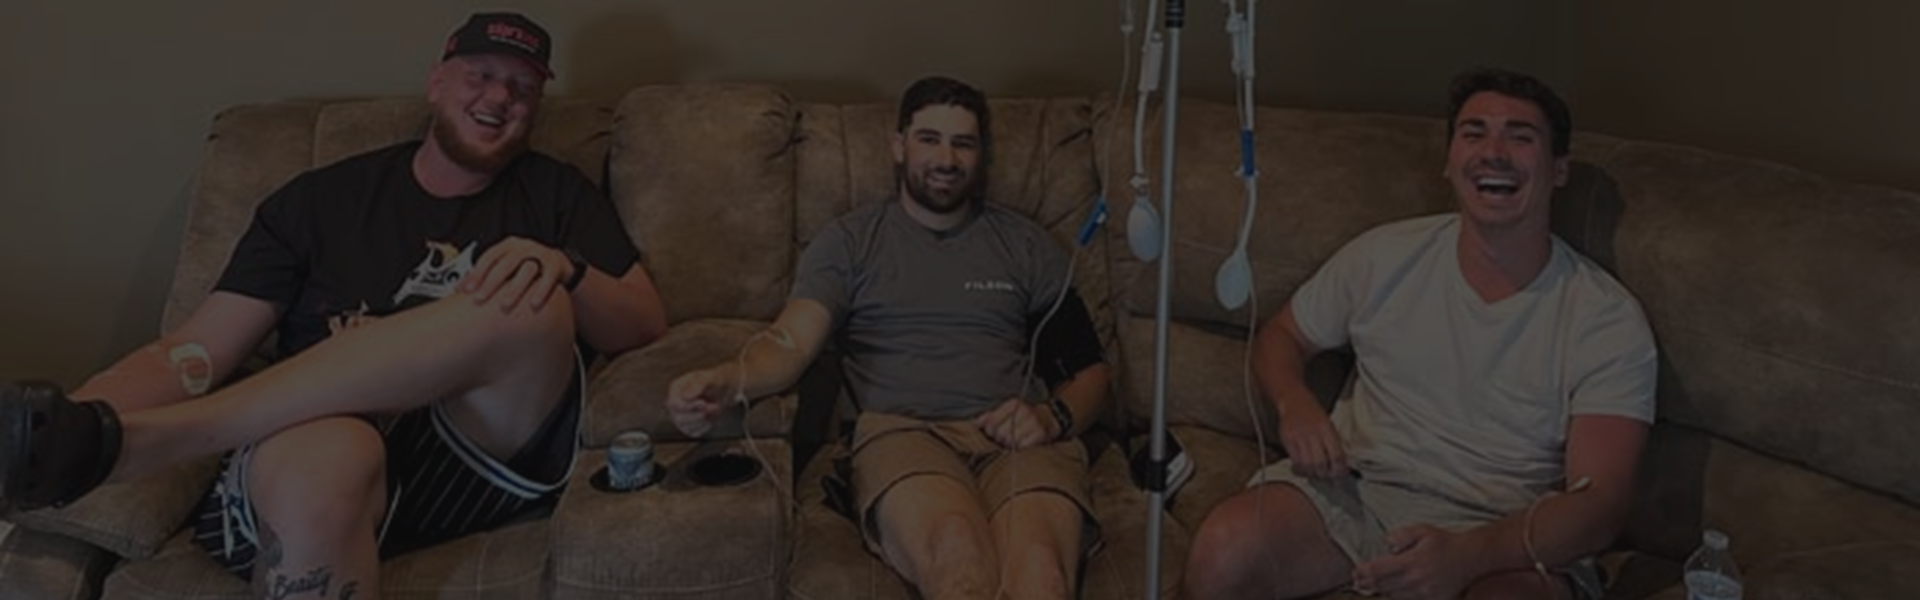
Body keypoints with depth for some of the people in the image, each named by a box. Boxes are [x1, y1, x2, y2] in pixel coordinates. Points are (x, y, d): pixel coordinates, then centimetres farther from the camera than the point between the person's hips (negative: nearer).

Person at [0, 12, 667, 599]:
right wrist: (63, 421, -11)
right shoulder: (322, 198, 16)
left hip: (489, 456, 2)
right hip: (331, 438, -1)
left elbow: (646, 326, 8)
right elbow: (197, 352, 9)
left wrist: (563, 268, -13)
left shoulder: (558, 193, 19)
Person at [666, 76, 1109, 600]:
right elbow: (791, 340, 1)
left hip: (1016, 439, 2)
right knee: (957, 557, -39)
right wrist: (726, 379, -22)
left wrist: (1053, 417, -1)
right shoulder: (849, 240, 17)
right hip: (903, 432, -1)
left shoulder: (1027, 245, 23)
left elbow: (1089, 370, 23)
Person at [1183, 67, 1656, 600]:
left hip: (1503, 536, -2)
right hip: (1353, 492, 2)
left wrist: (1465, 555, -32)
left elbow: (1598, 501, -13)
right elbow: (1280, 336, 18)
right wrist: (1295, 405, -7)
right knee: (1222, 551, -27)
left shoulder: (1608, 321, -7)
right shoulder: (1383, 257, 3)